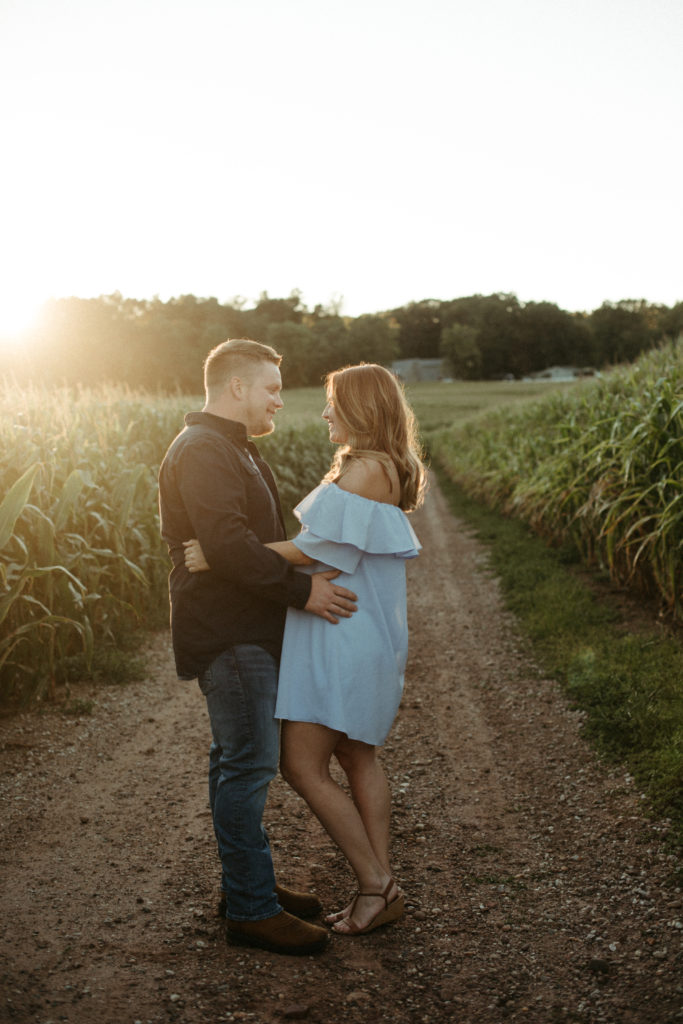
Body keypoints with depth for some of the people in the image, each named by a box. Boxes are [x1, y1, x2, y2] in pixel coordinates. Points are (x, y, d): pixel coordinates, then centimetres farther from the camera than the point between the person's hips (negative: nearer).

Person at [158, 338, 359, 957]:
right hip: (229, 634, -11)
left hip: (245, 632, 11)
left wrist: (302, 579, 16)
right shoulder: (203, 451, -15)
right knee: (250, 762, -7)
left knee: (239, 758, 16)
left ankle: (247, 884, 27)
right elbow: (227, 543, -26)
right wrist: (301, 589, -23)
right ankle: (251, 911, 2)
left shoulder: (231, 448, 20)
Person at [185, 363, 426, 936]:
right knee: (357, 759, 15)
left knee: (303, 766, -6)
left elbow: (315, 550, -21)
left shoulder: (367, 469, -17)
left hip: (344, 637, -11)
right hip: (360, 636, 11)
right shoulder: (383, 470, 15)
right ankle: (380, 889, 22)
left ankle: (376, 886, 4)